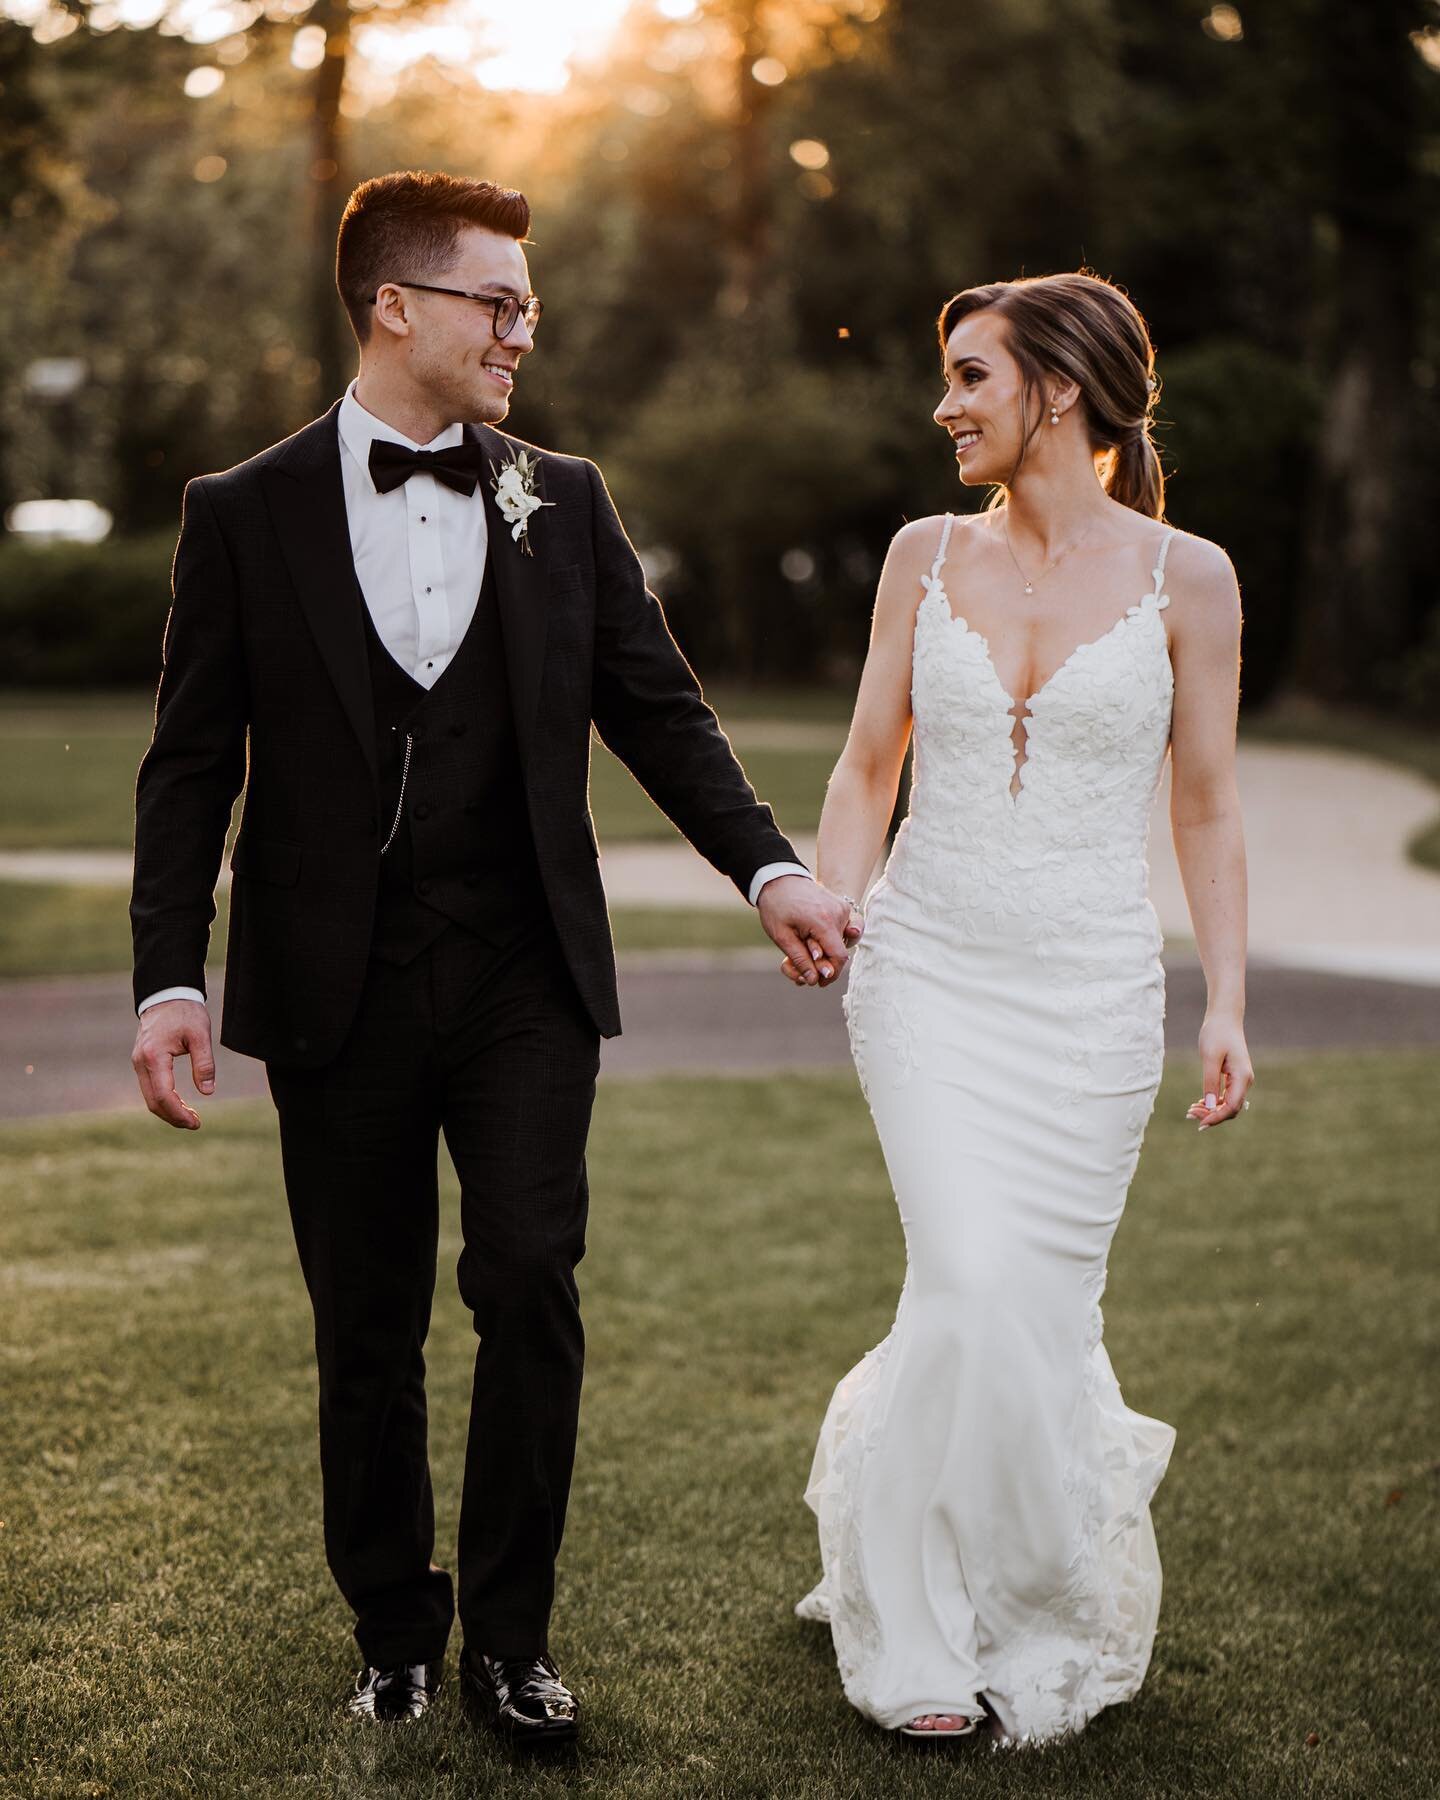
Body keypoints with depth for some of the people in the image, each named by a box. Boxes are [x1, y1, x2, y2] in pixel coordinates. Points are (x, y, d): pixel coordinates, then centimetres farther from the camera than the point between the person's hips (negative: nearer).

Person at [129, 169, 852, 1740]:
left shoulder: (562, 503, 8)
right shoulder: (246, 515, 2)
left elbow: (658, 709, 10)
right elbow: (192, 767, 1)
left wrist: (768, 869, -3)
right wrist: (169, 977, -8)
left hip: (525, 979, 1)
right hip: (338, 994, -1)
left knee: (529, 1284, -8)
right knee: (367, 1333, 8)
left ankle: (508, 1637, 9)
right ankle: (394, 1637, 25)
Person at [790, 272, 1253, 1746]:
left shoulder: (1185, 577, -1)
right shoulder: (927, 556, 5)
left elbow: (1207, 811, 4)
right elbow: (867, 768, 10)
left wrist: (1228, 1005, -2)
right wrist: (828, 902, -7)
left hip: (1090, 992, -1)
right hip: (928, 973, 1)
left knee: (1041, 1307, 2)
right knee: (972, 1288, -13)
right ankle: (923, 1628, 8)